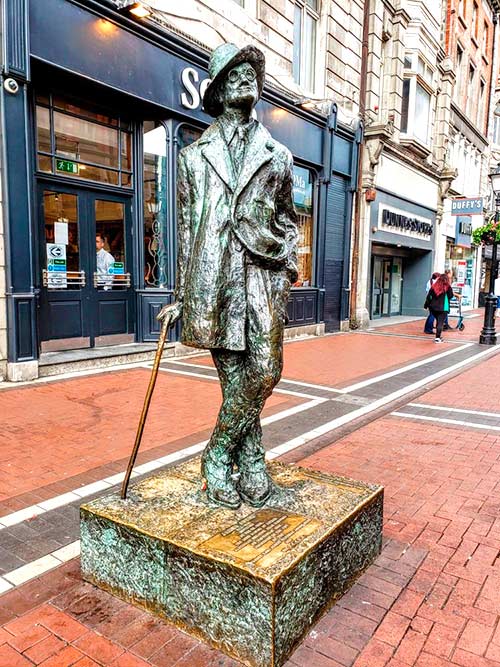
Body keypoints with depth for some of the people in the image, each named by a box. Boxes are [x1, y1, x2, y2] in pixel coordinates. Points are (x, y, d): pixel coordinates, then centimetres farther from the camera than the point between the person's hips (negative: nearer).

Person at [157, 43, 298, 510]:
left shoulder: (277, 155, 18)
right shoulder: (194, 156, 16)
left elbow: (288, 220, 24)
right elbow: (185, 229, 14)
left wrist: (288, 267, 8)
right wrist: (181, 296, 11)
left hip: (263, 275, 1)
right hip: (213, 277, -1)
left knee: (265, 373, -9)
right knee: (238, 379, -1)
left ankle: (218, 457, 12)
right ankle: (252, 463, 16)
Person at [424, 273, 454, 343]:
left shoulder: (434, 286, 2)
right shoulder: (447, 287, -6)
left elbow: (429, 296, 3)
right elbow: (451, 296, 0)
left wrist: (426, 305, 10)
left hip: (433, 307, 4)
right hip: (443, 308, -4)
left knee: (438, 321, 19)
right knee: (440, 322, -3)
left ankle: (438, 336, 25)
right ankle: (438, 337, -11)